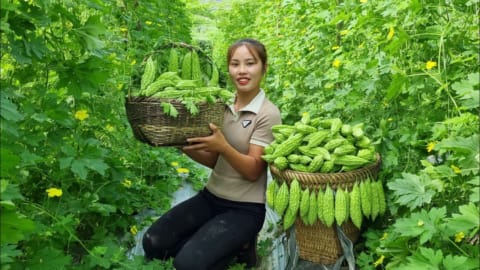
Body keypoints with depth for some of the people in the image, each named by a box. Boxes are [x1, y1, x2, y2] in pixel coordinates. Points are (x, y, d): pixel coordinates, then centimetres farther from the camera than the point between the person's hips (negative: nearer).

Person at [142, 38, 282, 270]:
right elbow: (214, 161, 6)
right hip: (211, 196, 6)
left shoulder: (268, 114, -13)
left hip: (245, 208, -6)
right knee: (153, 243, -4)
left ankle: (236, 248, 6)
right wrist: (186, 147, -12)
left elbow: (252, 171, -17)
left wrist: (223, 147, -33)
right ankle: (228, 246, 7)